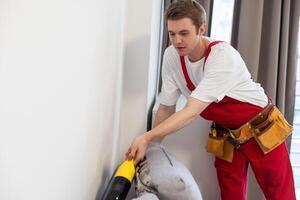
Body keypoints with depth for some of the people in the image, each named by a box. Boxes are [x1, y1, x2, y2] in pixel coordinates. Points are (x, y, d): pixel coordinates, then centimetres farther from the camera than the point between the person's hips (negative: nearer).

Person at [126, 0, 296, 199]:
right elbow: (166, 108, -5)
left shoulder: (223, 55, -29)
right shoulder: (171, 56, -13)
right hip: (225, 137, 4)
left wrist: (147, 138, -38)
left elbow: (192, 112, -35)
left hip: (262, 131, -4)